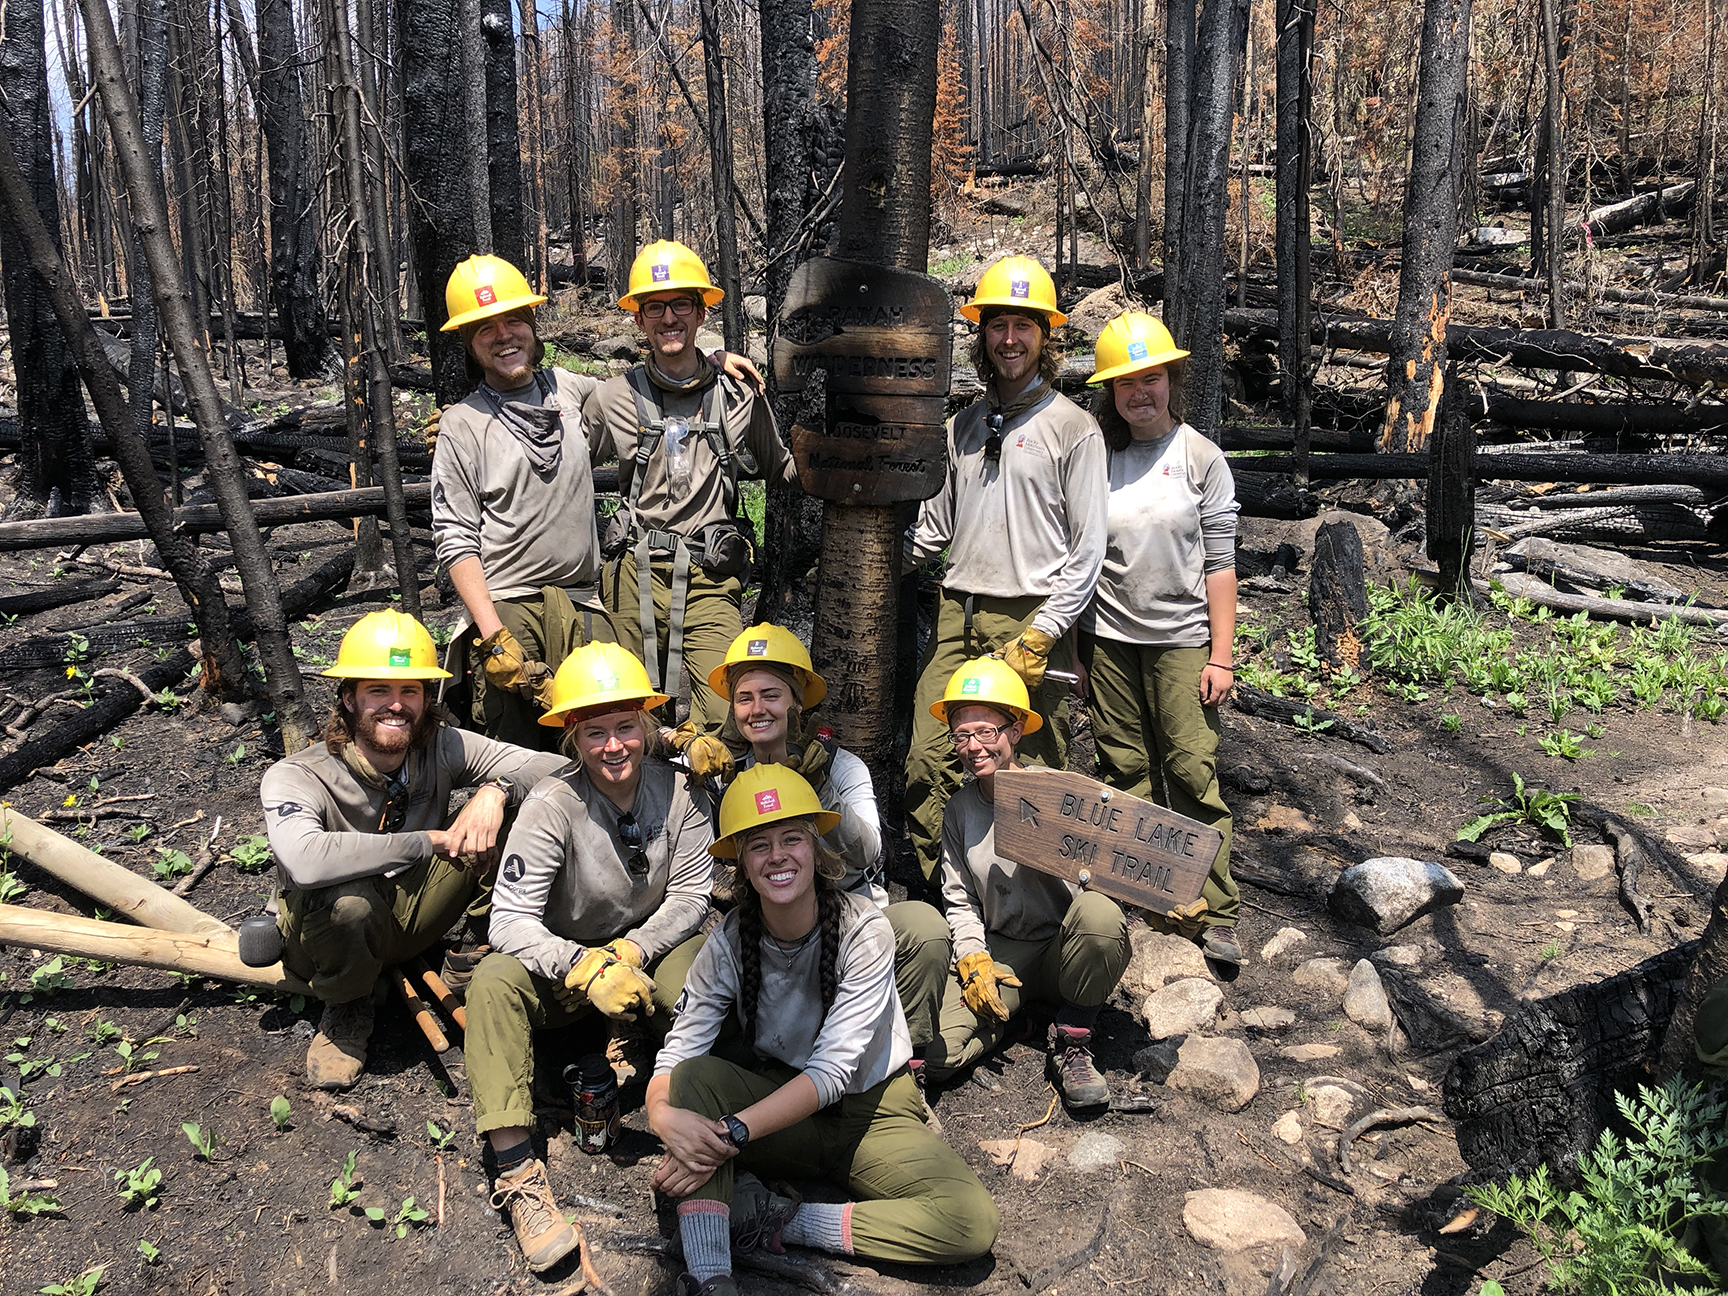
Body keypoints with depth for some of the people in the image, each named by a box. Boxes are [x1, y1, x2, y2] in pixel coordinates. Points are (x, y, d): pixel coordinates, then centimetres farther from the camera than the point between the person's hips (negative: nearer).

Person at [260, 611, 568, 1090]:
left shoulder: (443, 748, -12)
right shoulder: (294, 778, -25)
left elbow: (557, 767, -14)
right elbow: (304, 862, -46)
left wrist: (494, 789, -35)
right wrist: (427, 841, -38)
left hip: (413, 918, 3)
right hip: (327, 929, -3)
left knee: (516, 811, -17)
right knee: (347, 898, -40)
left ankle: (472, 964, 1)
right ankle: (345, 1012, -6)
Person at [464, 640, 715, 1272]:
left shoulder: (679, 791, -12)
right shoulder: (552, 806, -20)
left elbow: (691, 895, -8)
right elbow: (509, 920, -25)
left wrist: (630, 953, -23)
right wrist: (587, 969, -39)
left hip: (650, 947, 1)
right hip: (563, 963, -1)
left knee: (700, 965, -33)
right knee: (494, 981, -31)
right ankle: (517, 1173, -30)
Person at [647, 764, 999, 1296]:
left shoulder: (863, 930, -21)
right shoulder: (730, 943, -13)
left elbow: (832, 1072, -25)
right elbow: (675, 1057, -16)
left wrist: (731, 1134, -35)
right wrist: (664, 1116, -40)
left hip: (871, 1112, -1)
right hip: (777, 1103, 2)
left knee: (973, 1221, -26)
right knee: (695, 1076, -27)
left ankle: (777, 1222, -16)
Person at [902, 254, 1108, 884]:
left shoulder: (1073, 428, 1)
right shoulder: (963, 425, 17)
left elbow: (1087, 549, -4)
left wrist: (1040, 635, -12)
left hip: (1030, 618, -5)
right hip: (957, 616, 5)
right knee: (927, 760, 0)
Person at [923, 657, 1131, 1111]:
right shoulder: (959, 810, 4)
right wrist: (974, 960, -5)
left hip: (1065, 949, -1)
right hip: (999, 953, 2)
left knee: (1099, 913, -38)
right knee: (932, 1053, -23)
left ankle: (1071, 1043, -13)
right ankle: (1005, 1018, 10)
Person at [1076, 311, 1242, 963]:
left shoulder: (1200, 458, 1)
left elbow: (1219, 563, -2)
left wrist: (1221, 655, -7)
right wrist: (1074, 644, 8)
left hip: (1181, 639, -2)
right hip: (1107, 639, 3)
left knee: (1192, 773, -4)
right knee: (1124, 774, 7)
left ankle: (1213, 911, 4)